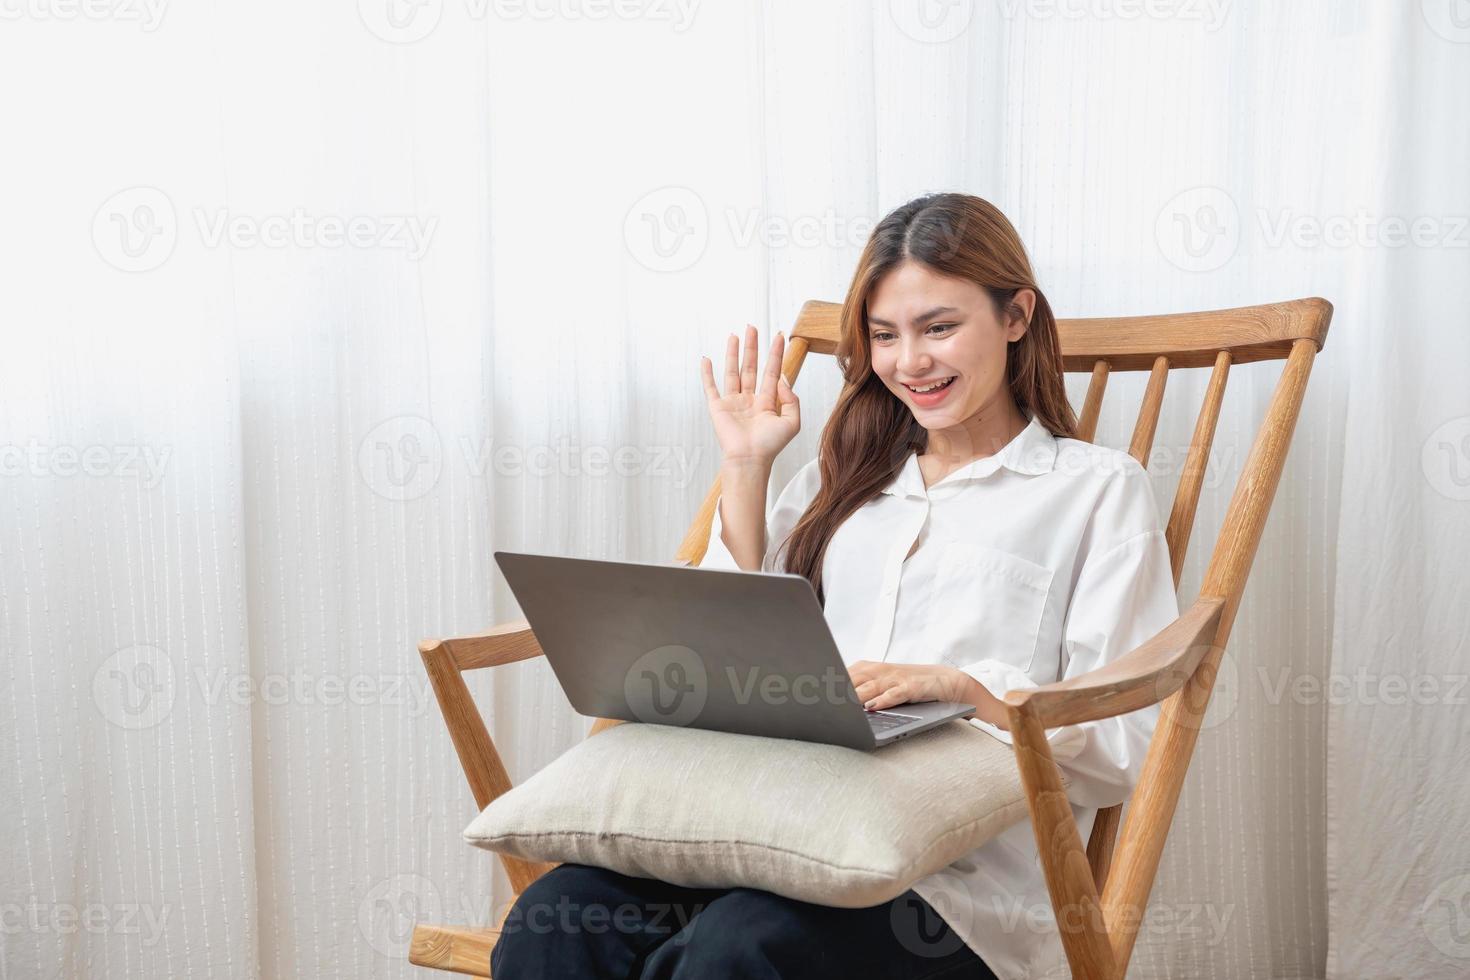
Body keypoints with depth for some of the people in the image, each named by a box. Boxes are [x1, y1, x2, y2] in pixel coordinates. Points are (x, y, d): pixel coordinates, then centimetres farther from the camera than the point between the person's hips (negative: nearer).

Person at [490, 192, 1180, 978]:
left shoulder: (1097, 487, 11)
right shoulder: (847, 474, 26)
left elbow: (1123, 749, 1)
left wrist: (963, 689, -15)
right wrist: (745, 468, 13)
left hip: (962, 875, -4)